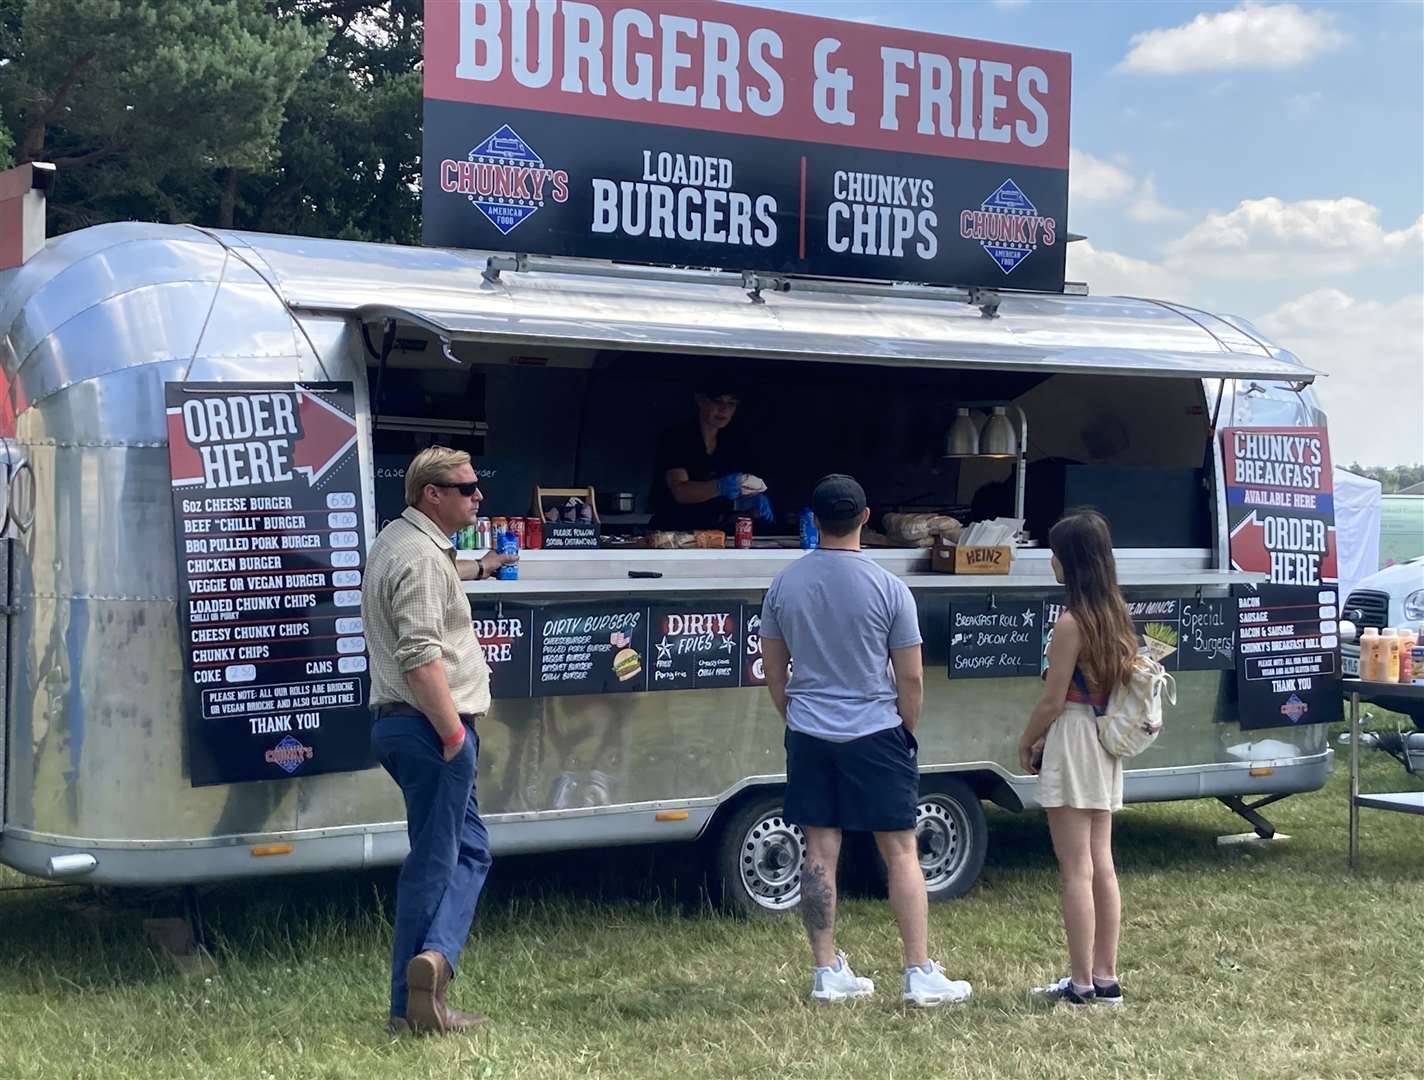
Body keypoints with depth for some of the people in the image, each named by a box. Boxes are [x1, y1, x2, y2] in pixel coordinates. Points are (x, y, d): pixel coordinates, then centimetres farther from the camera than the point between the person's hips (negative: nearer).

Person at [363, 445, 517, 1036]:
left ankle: (432, 959, 2)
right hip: (430, 725, -10)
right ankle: (411, 1005, -3)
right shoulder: (420, 557, -16)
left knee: (468, 850, 14)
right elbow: (420, 654, -26)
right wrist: (452, 729, -23)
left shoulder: (402, 541, 18)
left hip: (405, 723, 10)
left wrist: (478, 568, 57)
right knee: (434, 861, -5)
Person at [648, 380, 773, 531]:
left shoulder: (736, 442, 11)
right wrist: (721, 487, -34)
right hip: (673, 533, -5)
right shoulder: (676, 437, -5)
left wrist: (757, 502, -14)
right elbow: (680, 492, -18)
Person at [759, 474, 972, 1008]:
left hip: (809, 736, 3)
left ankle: (828, 973, 13)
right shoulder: (887, 588, -10)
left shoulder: (784, 585, 0)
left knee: (820, 851, 8)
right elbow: (911, 677, -7)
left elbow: (774, 669, 8)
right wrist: (907, 732, 9)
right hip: (874, 733, -3)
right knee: (901, 852, 3)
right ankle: (920, 974, 4)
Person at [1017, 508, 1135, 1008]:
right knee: (1101, 864, 12)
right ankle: (1106, 979, 16)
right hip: (1105, 745, 9)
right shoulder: (1116, 616, 7)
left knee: (1076, 870, -4)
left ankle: (1081, 984, 0)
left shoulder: (1071, 623, -17)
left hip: (1073, 741, -9)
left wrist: (1027, 742, 2)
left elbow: (1053, 700, -15)